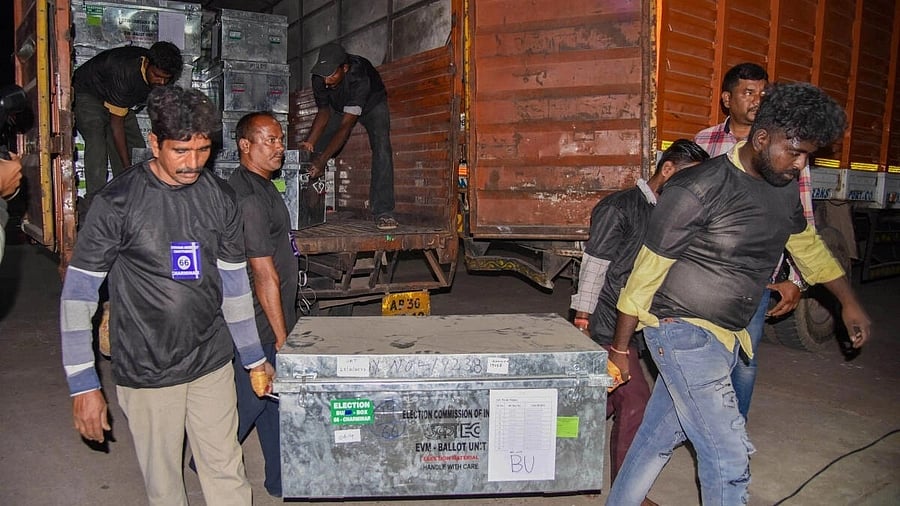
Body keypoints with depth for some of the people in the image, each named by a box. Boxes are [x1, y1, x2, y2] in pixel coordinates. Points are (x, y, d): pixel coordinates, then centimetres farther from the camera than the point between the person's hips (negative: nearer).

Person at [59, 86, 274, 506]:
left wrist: (254, 358, 13)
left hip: (213, 363, 3)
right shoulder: (118, 202, -11)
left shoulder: (220, 198, 1)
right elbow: (77, 294, -7)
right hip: (147, 373, -3)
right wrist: (83, 385, -9)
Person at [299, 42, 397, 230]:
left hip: (372, 104, -5)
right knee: (314, 150, -4)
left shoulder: (360, 77, -43)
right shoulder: (319, 77, -28)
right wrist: (309, 143, -30)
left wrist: (322, 160, -49)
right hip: (339, 106, 5)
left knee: (381, 149, -27)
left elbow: (346, 125, -44)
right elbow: (323, 112, -14)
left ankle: (383, 212, -27)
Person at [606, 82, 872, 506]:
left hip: (724, 337, 8)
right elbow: (646, 272, -14)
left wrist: (849, 302, 35)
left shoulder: (785, 189, 6)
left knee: (659, 438, 17)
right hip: (682, 330, -7)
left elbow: (807, 244, 26)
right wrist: (619, 349, -8)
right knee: (729, 456, -7)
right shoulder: (698, 189, -18)